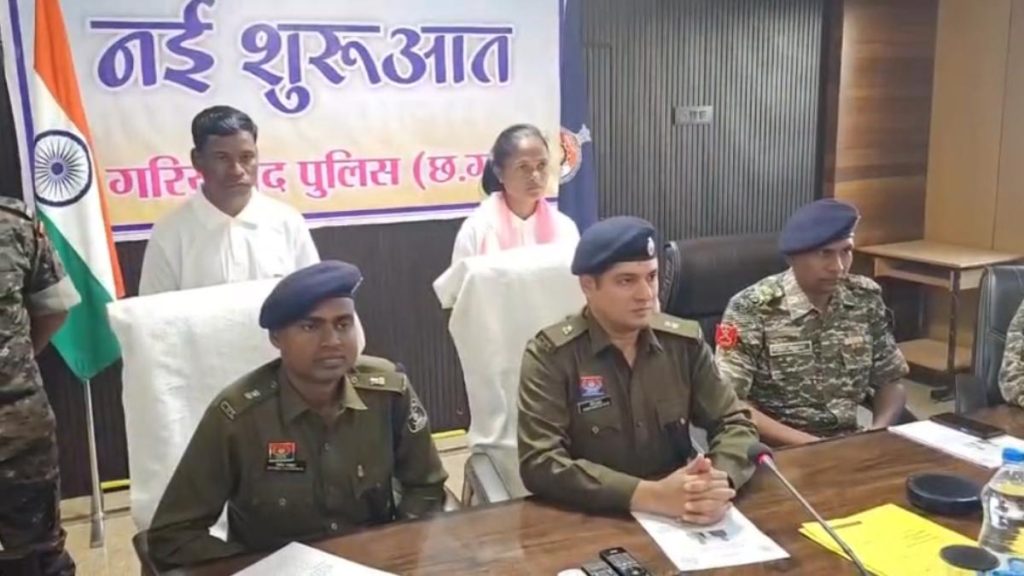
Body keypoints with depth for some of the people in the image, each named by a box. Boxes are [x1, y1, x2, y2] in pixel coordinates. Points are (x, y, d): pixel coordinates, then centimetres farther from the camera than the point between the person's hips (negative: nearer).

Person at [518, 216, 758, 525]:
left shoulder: (685, 341, 3)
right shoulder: (550, 355, -10)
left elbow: (735, 424, 3)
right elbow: (539, 463, -18)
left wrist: (720, 482, -19)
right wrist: (650, 495, -27)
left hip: (682, 519, 3)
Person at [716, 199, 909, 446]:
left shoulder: (866, 299, 3)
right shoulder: (751, 309, -13)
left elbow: (890, 382, 12)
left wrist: (878, 434, -8)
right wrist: (807, 444, -21)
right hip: (779, 450, -4)